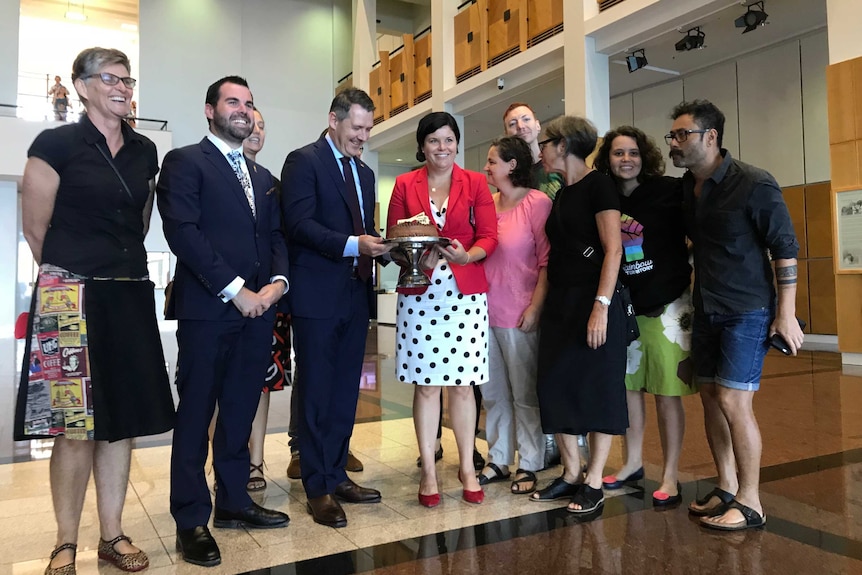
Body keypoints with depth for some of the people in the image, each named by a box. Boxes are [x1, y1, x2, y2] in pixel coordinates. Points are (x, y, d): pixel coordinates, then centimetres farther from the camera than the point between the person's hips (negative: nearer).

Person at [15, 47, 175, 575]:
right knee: (73, 424, 0)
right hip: (73, 297, -4)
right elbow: (36, 227, -1)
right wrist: (73, 275, 8)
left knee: (121, 420, 8)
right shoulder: (56, 144, -3)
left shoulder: (144, 151, 11)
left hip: (130, 297, 5)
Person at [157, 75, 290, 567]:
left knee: (241, 411, 12)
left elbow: (276, 235, 16)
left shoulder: (263, 176, 21)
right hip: (207, 309, -6)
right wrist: (235, 290, -15)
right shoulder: (185, 162, 1)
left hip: (258, 308, 6)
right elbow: (182, 231, -11)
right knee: (197, 413, 2)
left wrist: (277, 281, -4)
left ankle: (234, 501, 24)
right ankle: (192, 520, 12)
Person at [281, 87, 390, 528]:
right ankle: (317, 488, 12)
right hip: (318, 295, -7)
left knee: (346, 392, 12)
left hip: (356, 294, 7)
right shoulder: (304, 161, -4)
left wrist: (386, 246, -2)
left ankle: (336, 475, 25)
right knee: (316, 393, 2)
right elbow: (298, 224, -15)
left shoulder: (364, 173, 19)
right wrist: (352, 244, -24)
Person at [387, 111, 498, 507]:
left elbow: (489, 237, 2)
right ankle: (428, 471, 16)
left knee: (463, 383, 4)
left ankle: (467, 468, 19)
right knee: (426, 383, 4)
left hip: (466, 294, 0)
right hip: (419, 294, 0)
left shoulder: (475, 183, 7)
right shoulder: (405, 184, 8)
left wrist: (465, 255, -18)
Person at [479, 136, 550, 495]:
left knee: (525, 394, 6)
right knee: (493, 393, 13)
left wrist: (535, 307, -13)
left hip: (519, 315, -5)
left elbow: (547, 261, -9)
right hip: (486, 312, 6)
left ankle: (528, 465, 19)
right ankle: (498, 460, 26)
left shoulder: (538, 203, -6)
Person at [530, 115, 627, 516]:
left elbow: (613, 249, -14)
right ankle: (570, 474, 20)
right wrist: (539, 305, 9)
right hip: (559, 303, 8)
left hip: (592, 302, -8)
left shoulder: (597, 185, -7)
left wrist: (601, 306, -21)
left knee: (597, 389, 2)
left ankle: (593, 482, 13)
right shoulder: (561, 195, 16)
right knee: (556, 388, 8)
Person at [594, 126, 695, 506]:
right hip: (623, 307, 4)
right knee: (628, 387, 14)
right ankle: (633, 463, 31)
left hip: (667, 306, -4)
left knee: (667, 393, 2)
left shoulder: (670, 191, -7)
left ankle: (670, 477, 17)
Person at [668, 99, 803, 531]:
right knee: (710, 397, 9)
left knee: (733, 401, -9)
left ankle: (750, 503, 6)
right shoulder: (685, 188, 6)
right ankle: (727, 487, 24)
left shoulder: (754, 184, -13)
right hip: (706, 310, 7)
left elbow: (785, 248, -12)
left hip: (747, 311, -7)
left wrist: (786, 313, -14)